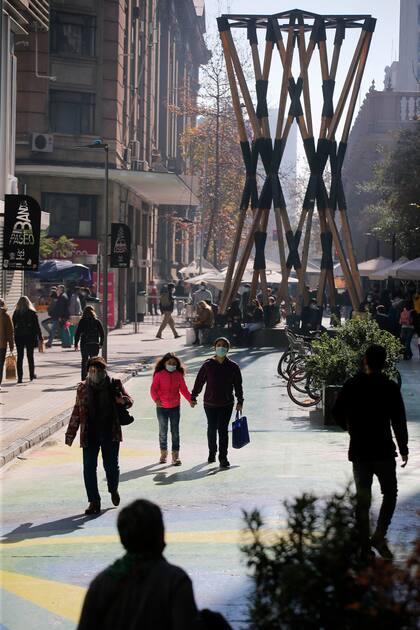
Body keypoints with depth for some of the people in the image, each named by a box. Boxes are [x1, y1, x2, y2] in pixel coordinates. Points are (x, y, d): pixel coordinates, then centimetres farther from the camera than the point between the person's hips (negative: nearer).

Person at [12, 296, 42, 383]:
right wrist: (40, 337, 3)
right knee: (30, 356, 12)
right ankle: (32, 375, 20)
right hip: (30, 337, 0)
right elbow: (37, 326, -4)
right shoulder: (32, 313, -5)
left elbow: (13, 326, 0)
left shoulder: (16, 313, -1)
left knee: (20, 357, 3)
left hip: (19, 337, 1)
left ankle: (20, 377, -2)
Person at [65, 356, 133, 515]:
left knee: (111, 465, 3)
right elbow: (76, 412, 11)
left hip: (110, 433, -1)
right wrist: (70, 434, 9)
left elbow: (129, 400, 7)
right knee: (89, 467, -3)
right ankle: (94, 501, 6)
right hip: (89, 434, 1)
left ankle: (113, 490, 34)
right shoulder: (83, 388, 6)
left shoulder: (114, 385, 2)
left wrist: (123, 400, -19)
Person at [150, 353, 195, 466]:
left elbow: (184, 389, 7)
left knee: (175, 432, 0)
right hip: (162, 407, -1)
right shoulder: (159, 374, -5)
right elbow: (153, 389, -9)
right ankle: (163, 453, 25)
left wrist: (190, 399, -7)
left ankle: (175, 455, 2)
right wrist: (156, 399, -27)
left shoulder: (179, 375, 2)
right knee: (163, 431, 10)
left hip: (175, 407, 1)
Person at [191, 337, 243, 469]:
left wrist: (240, 401, 5)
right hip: (210, 403, 1)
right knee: (212, 429, 13)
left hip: (226, 404, -1)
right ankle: (212, 453, 32)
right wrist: (193, 397, 8)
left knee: (223, 430, -7)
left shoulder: (233, 367, 0)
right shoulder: (207, 365, -2)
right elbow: (199, 381, 5)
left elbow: (238, 385, 6)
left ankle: (223, 458, -3)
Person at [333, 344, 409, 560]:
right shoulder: (390, 388, -9)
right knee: (390, 493, 13)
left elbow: (337, 413, 5)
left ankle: (365, 547, 9)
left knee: (362, 498, 9)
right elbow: (399, 421, -8)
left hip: (358, 451, 2)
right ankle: (379, 536, -4)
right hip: (383, 451, -2)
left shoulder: (351, 385, -2)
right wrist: (403, 449, 2)